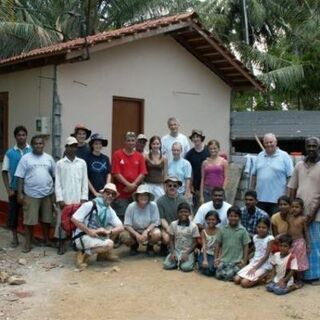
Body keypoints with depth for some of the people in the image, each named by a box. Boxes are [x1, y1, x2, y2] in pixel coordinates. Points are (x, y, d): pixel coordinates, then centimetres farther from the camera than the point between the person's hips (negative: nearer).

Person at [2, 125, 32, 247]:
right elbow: (5, 172, 3)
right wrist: (8, 189, -4)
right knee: (13, 213, 7)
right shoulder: (10, 153, 0)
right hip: (15, 189, 1)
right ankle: (15, 238, 22)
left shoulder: (32, 151, -3)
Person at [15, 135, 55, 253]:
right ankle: (28, 243, 11)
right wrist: (20, 193, -8)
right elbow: (20, 177, -3)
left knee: (46, 219, 12)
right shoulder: (26, 158, -3)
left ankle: (47, 240, 27)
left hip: (47, 194, 3)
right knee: (29, 220, 1)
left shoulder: (49, 158, 6)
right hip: (31, 194, -3)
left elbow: (55, 175, 11)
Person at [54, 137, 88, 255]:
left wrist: (84, 198, -1)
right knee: (62, 221, 2)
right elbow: (57, 183, 0)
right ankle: (61, 244, 12)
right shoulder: (60, 163, 2)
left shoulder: (82, 163, 6)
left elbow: (85, 182, 5)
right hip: (64, 199, -1)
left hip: (78, 199, 1)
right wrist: (59, 199, -7)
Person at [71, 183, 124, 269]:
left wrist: (108, 231, -23)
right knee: (109, 244, -25)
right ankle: (83, 255, -11)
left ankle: (104, 253, 9)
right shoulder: (90, 205, -14)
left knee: (115, 228, 2)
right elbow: (74, 219, -18)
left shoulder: (110, 211, 6)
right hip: (82, 237, -7)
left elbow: (121, 227, -3)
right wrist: (89, 231, -21)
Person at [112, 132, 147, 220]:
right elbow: (116, 173, -6)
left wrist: (133, 185, -10)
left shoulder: (139, 156, 11)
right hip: (121, 193, -3)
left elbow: (142, 173, 4)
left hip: (135, 193, 3)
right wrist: (128, 184, -13)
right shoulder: (117, 155, 1)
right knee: (121, 218, -3)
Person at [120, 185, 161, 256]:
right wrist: (137, 235, -28)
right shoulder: (131, 207, -16)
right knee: (123, 236, -30)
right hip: (134, 231, 0)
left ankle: (150, 247, 4)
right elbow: (127, 225, -15)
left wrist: (146, 231, -28)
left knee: (157, 234, -33)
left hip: (149, 229, 0)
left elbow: (155, 222, -13)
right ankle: (134, 245, 8)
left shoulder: (153, 205, -16)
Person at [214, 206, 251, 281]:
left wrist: (244, 261, -4)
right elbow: (218, 245, 10)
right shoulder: (223, 229, 4)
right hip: (223, 259, 2)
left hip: (237, 261, -2)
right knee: (219, 275, -18)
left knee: (228, 276, -22)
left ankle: (236, 270, 10)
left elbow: (246, 247, 2)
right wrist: (216, 258, 5)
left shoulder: (243, 231, -1)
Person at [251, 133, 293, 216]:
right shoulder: (260, 156, 12)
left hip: (277, 199, -4)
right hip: (260, 198, 4)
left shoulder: (284, 156, -2)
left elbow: (290, 177, -4)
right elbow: (254, 175, 16)